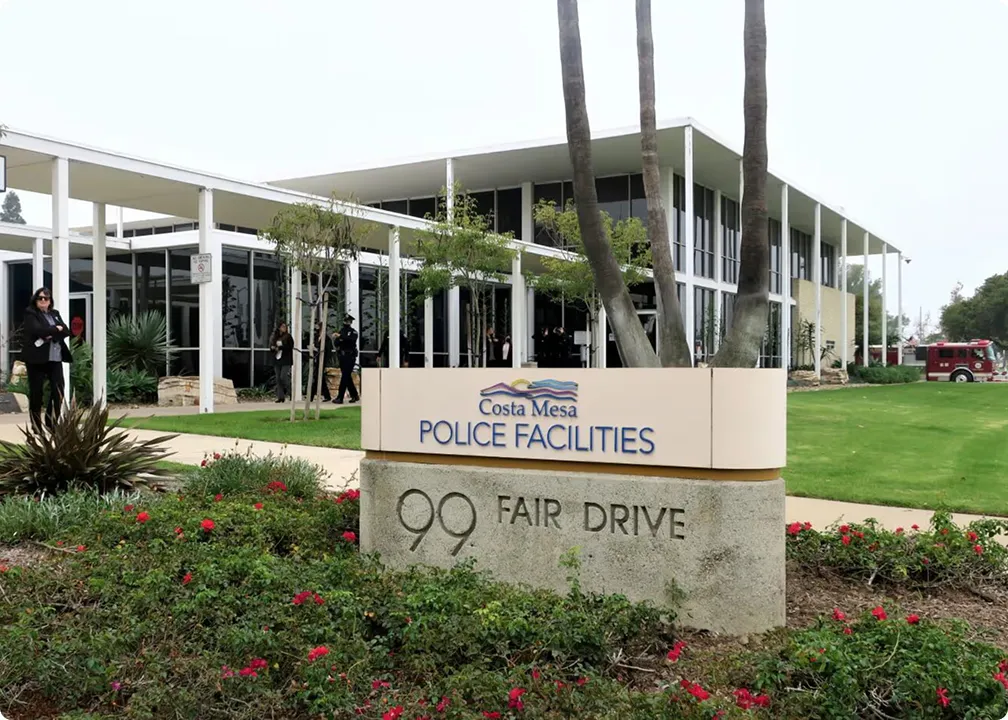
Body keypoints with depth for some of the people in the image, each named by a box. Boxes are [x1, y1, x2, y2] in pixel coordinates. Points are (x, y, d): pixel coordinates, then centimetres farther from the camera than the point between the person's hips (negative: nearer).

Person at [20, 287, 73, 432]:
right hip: (37, 358, -5)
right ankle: (36, 427, 9)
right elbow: (38, 330, -18)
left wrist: (51, 334, -12)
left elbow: (66, 331, 5)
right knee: (36, 392, 1)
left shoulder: (55, 313, 16)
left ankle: (51, 423, 12)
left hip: (55, 358, 5)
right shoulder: (30, 313, -1)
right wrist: (56, 329, -6)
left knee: (59, 390, -1)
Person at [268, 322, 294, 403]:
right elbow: (271, 346, 14)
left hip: (286, 361, -5)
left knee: (283, 377, -14)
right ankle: (280, 397, 7)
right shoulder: (275, 337, 12)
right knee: (278, 379, 3)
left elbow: (290, 347, -11)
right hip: (277, 360, 5)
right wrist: (273, 348, -8)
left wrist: (279, 348, -13)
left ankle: (288, 391, 12)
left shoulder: (288, 336, -1)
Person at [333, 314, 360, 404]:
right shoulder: (341, 331, 14)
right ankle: (355, 396, 22)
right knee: (347, 377, 11)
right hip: (342, 356, 7)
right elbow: (336, 343, 9)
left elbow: (352, 339, -25)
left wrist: (341, 337, -33)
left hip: (350, 357, -7)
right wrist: (339, 340, -12)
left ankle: (340, 398, -11)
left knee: (345, 377, -10)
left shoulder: (353, 332, -3)